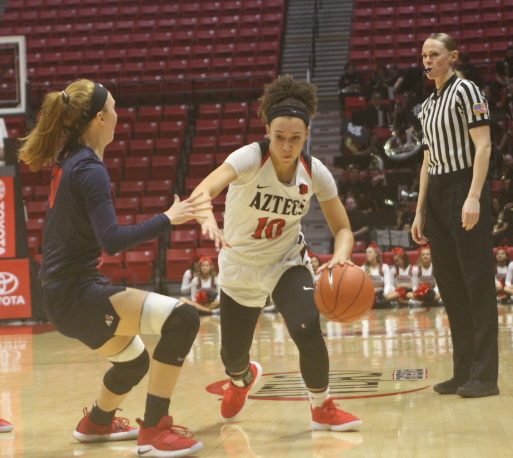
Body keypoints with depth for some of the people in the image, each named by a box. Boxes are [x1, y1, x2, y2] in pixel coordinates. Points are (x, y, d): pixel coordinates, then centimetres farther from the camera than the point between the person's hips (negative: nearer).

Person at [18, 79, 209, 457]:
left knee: (135, 360, 31)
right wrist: (169, 218, -25)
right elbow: (113, 240, -28)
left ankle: (96, 423, 57)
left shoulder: (69, 160, 8)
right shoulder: (90, 170, -18)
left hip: (64, 291, 10)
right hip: (75, 294, -10)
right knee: (183, 318, -22)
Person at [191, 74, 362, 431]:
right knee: (233, 355, 8)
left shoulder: (315, 172, -17)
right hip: (240, 267, -1)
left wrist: (341, 257, -30)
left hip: (287, 262, 1)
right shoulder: (250, 157, -27)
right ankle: (243, 379, 49)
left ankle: (323, 408, 2)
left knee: (308, 332, -24)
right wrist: (208, 220, -66)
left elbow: (343, 228, -8)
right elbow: (202, 192, -43)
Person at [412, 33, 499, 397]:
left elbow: (483, 146, -13)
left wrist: (474, 197, -22)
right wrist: (420, 211, 16)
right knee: (450, 285, 7)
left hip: (463, 189, -8)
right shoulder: (427, 106, 19)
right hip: (436, 195, 8)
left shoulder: (465, 91, -4)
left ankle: (485, 375, -6)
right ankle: (464, 371, 12)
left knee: (478, 284, -7)